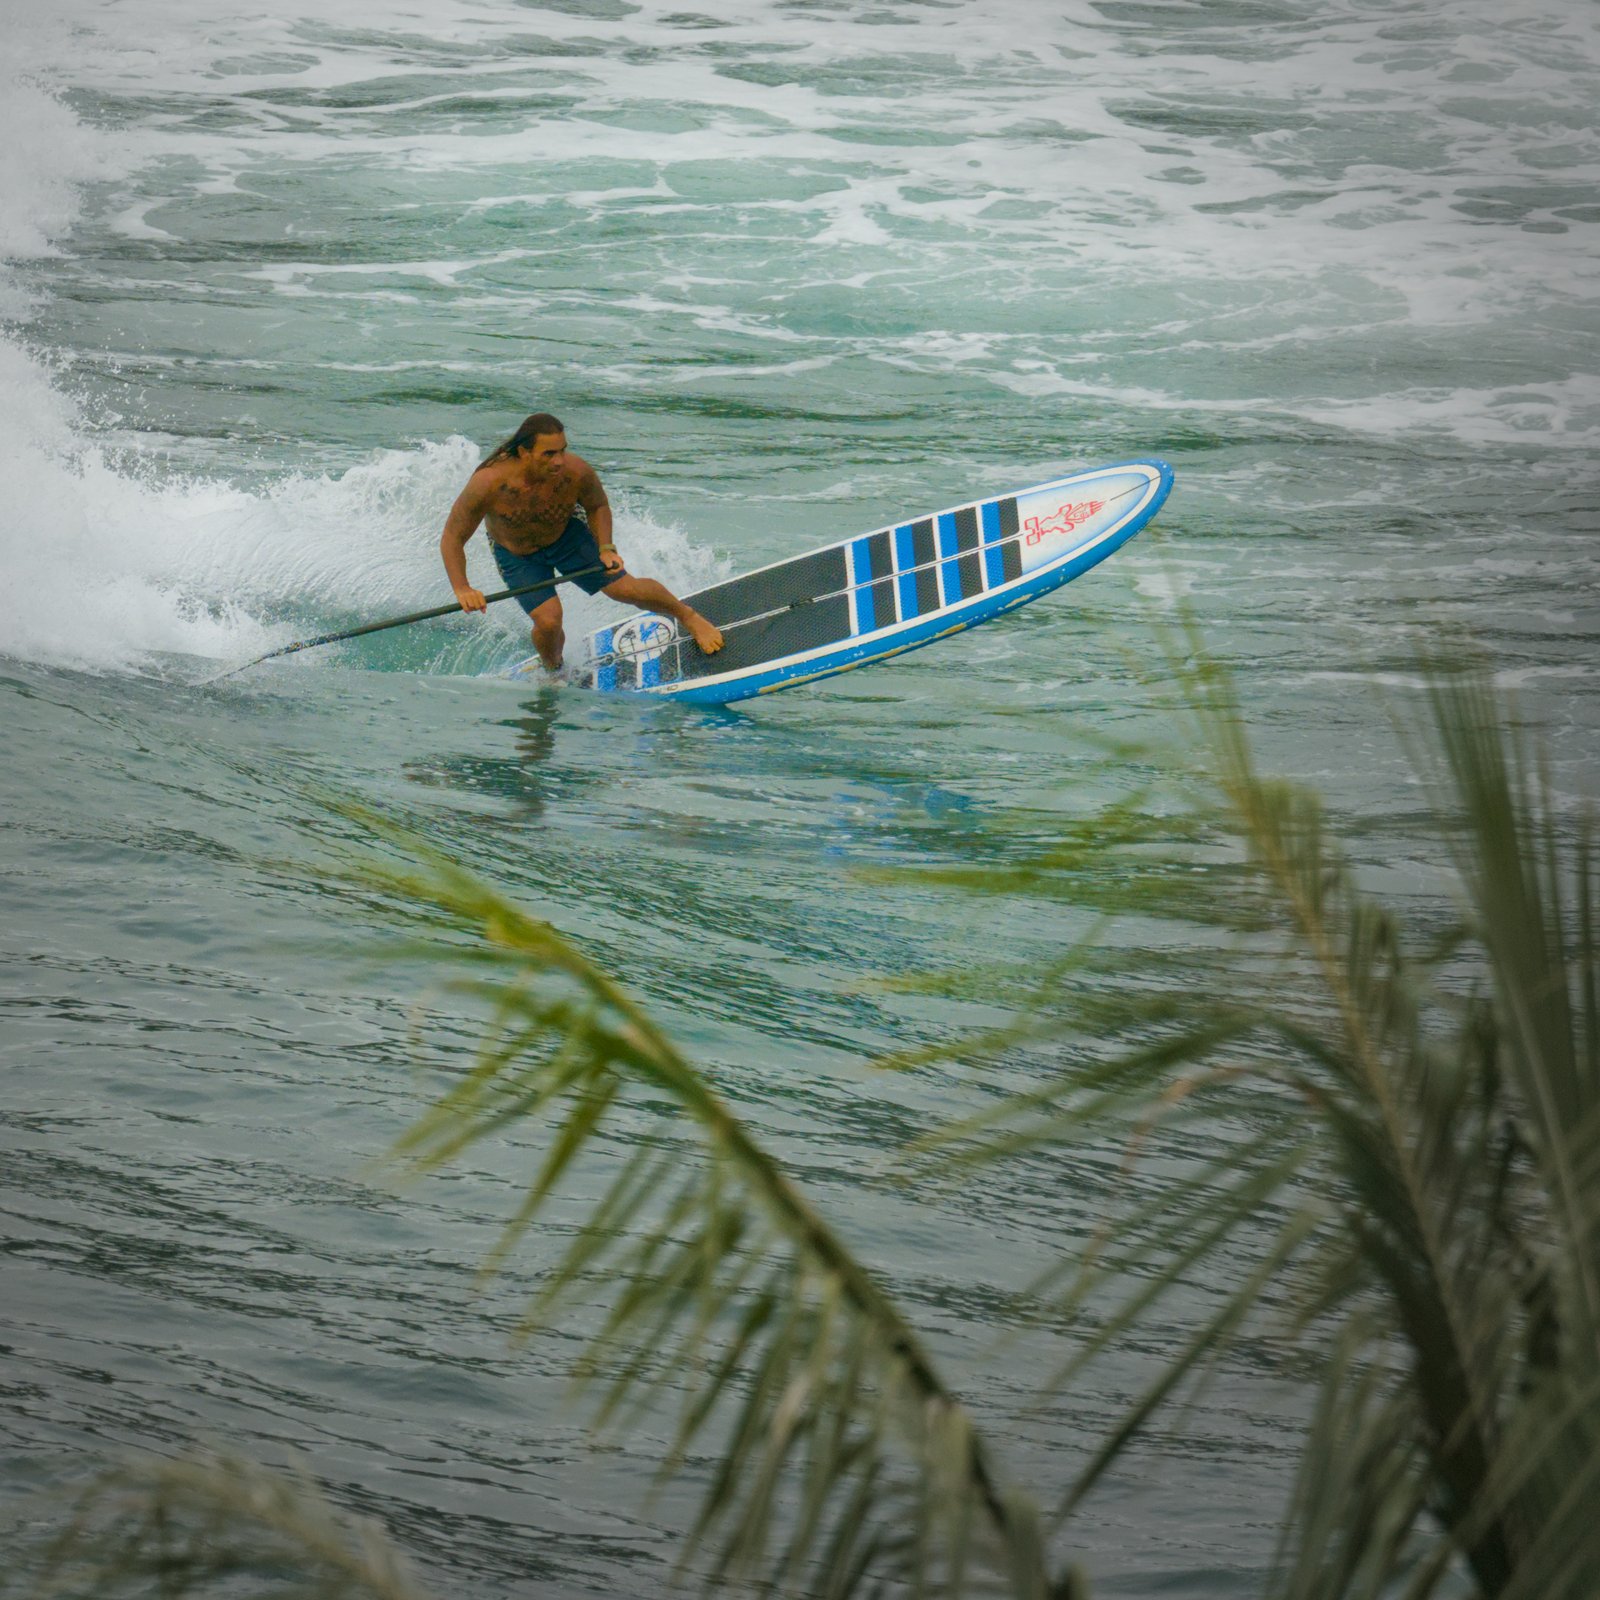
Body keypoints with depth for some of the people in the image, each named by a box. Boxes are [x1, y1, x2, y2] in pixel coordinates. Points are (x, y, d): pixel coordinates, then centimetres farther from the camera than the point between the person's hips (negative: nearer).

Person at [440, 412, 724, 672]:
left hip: (567, 536, 1)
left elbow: (597, 506, -6)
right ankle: (552, 670, 20)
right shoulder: (488, 484, -38)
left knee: (626, 588, -5)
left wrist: (606, 549, -20)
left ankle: (688, 616, 26)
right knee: (548, 621, -17)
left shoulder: (577, 472, -31)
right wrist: (462, 590, -38)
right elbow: (452, 539, -27)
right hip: (516, 554, -1)